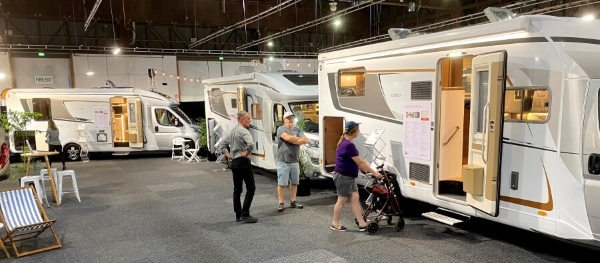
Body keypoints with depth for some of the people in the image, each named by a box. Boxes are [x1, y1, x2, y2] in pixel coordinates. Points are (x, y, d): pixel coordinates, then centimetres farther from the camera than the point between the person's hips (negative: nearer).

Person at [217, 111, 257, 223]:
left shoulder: (232, 131, 15)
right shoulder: (243, 131, -12)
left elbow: (221, 146, 19)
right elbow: (251, 144, -31)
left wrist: (228, 155, 11)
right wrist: (246, 153, -16)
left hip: (234, 162, 9)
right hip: (243, 162, -9)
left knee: (237, 189, 12)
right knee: (251, 188, -3)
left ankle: (238, 215, 16)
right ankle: (245, 214, -7)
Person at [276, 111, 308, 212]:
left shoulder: (298, 130, 11)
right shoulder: (281, 129, -4)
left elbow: (305, 140, -3)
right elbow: (287, 138, -22)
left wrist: (293, 141, -14)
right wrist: (298, 138, -6)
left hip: (295, 161, 5)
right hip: (283, 161, -5)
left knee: (294, 182, 12)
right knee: (282, 183, -3)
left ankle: (293, 201, 23)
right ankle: (281, 203, 4)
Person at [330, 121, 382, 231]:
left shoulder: (345, 142, 10)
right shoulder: (349, 145, -23)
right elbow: (360, 162, -21)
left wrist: (364, 169, 12)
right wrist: (374, 173, -14)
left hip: (348, 176, 10)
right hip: (343, 176, -10)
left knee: (355, 198, 8)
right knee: (342, 200, 2)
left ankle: (362, 224, 10)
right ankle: (335, 223, 15)